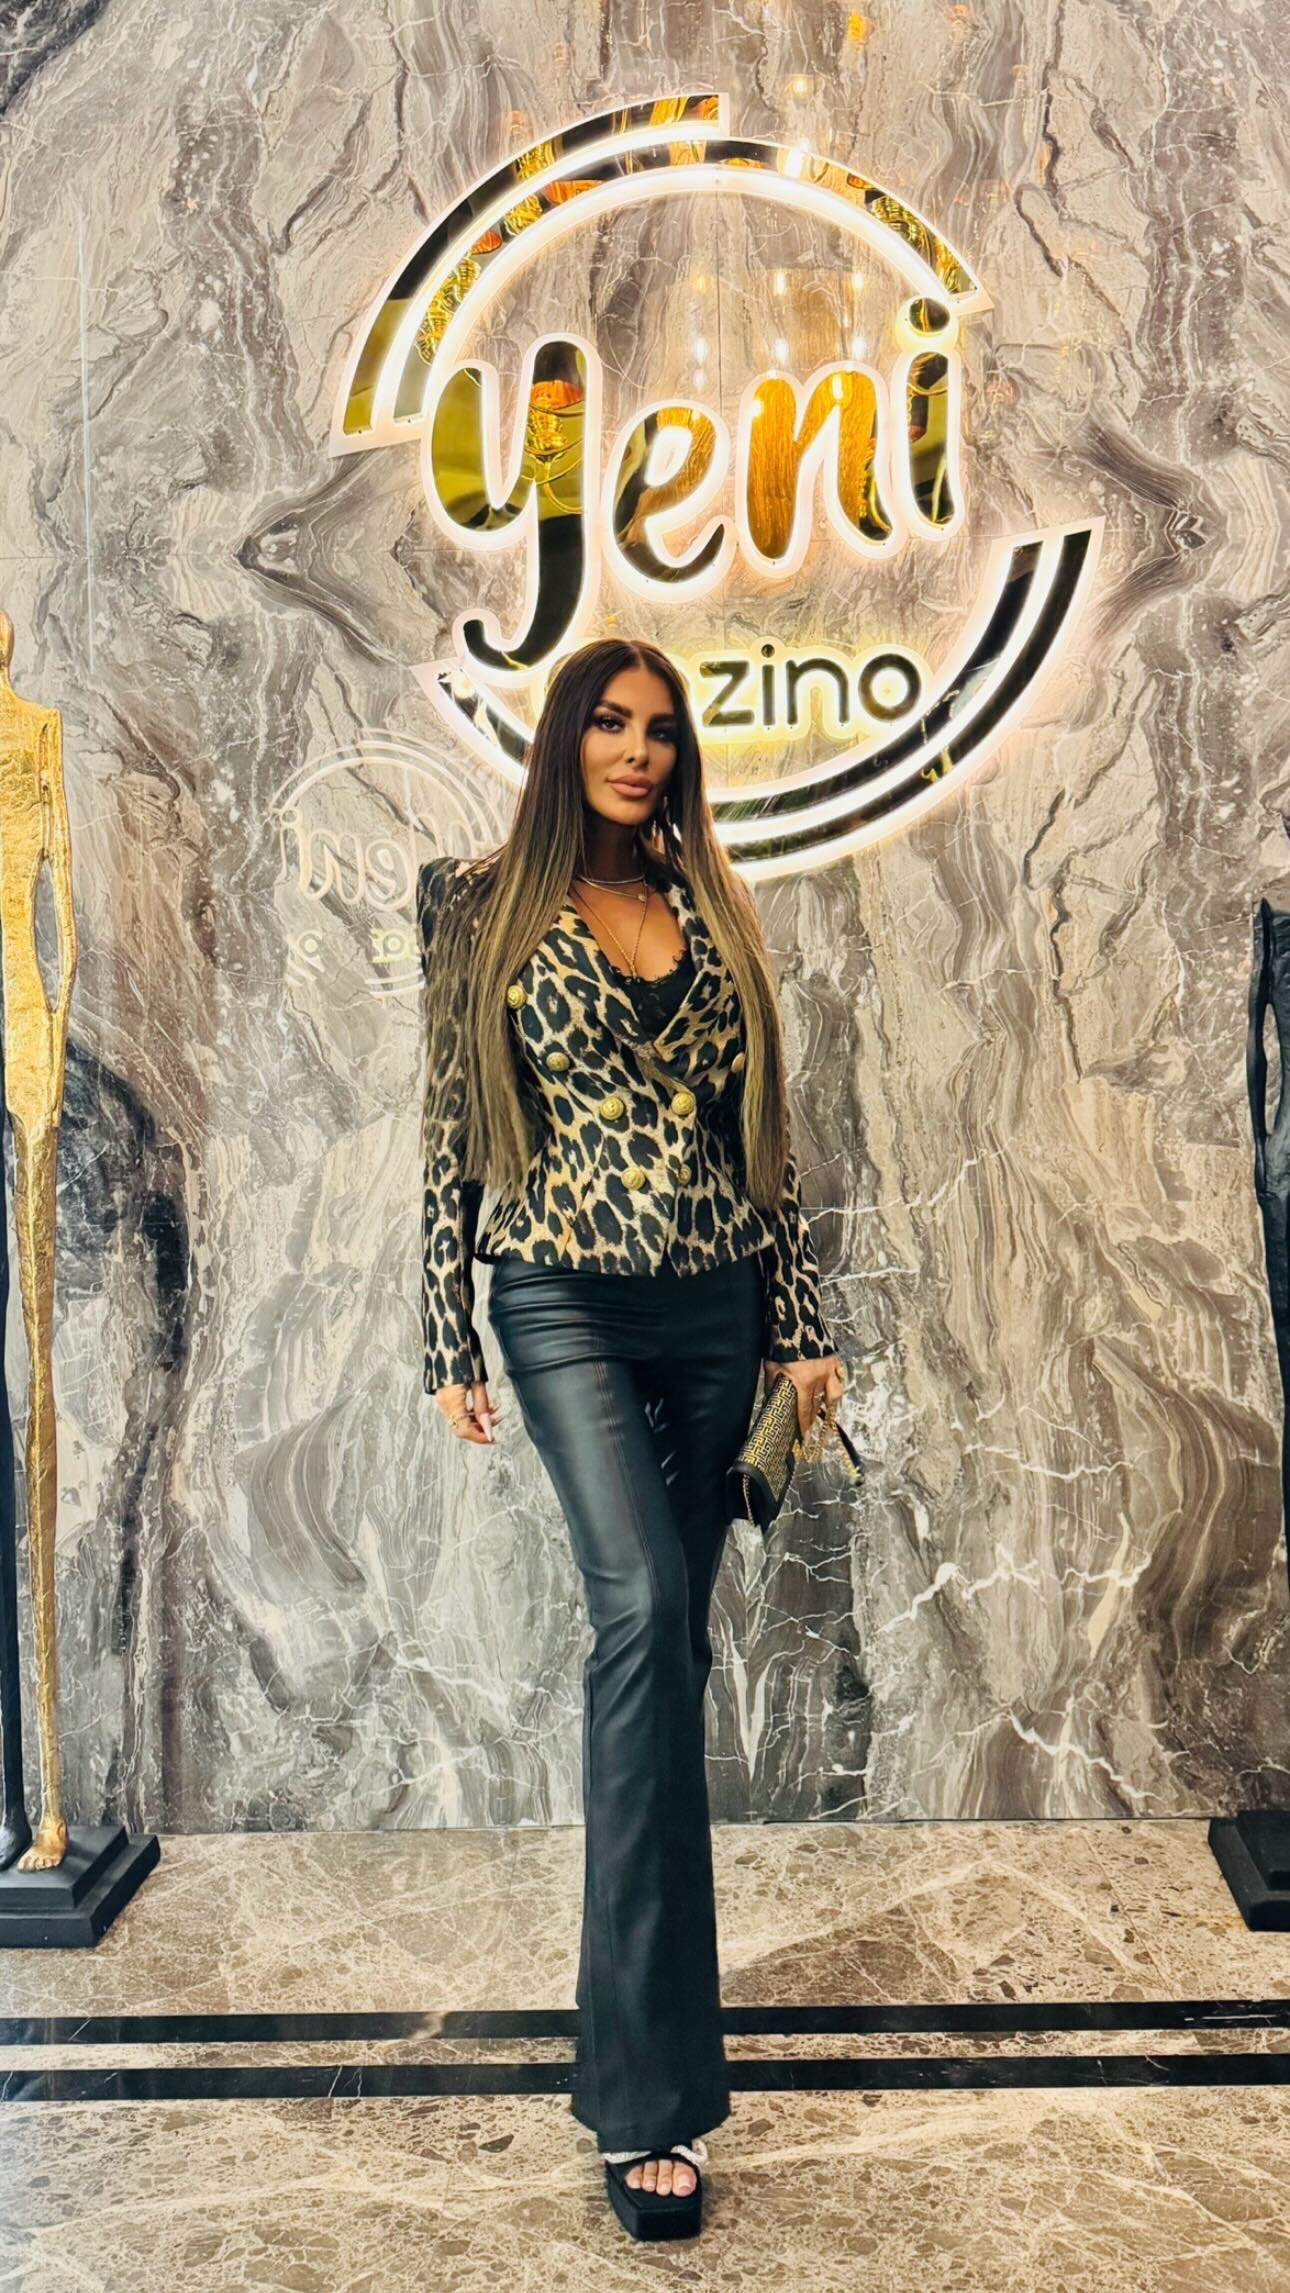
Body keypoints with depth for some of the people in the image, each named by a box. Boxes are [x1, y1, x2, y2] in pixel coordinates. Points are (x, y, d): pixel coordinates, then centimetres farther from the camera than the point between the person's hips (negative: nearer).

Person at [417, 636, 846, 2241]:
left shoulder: (709, 906, 11)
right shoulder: (483, 902, 1)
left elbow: (758, 1126, 11)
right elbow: (452, 1127, 0)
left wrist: (801, 1320, 9)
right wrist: (451, 1343, -3)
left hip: (716, 1306, 4)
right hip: (569, 1304, -4)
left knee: (665, 1631, 11)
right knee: (643, 1607, -21)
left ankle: (643, 1974, 31)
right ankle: (646, 2091, -17)